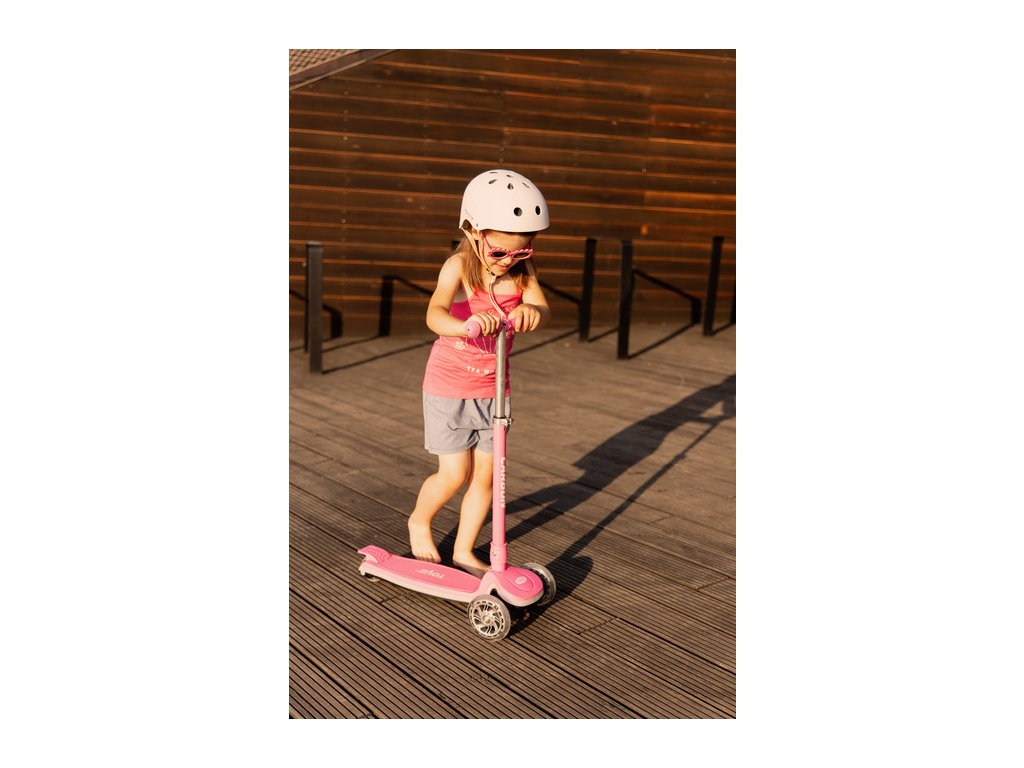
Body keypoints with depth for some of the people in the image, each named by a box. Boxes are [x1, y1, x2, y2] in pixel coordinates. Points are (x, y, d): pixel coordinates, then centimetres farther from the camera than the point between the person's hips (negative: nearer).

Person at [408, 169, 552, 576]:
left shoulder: (522, 270, -7)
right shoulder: (459, 268, -22)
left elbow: (542, 307, -23)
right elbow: (435, 313, -39)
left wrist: (532, 312, -47)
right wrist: (465, 325, -61)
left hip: (493, 388, 4)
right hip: (448, 387, -4)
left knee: (486, 475, 7)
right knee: (455, 474, -1)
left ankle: (464, 551, 25)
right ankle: (419, 521, 31)